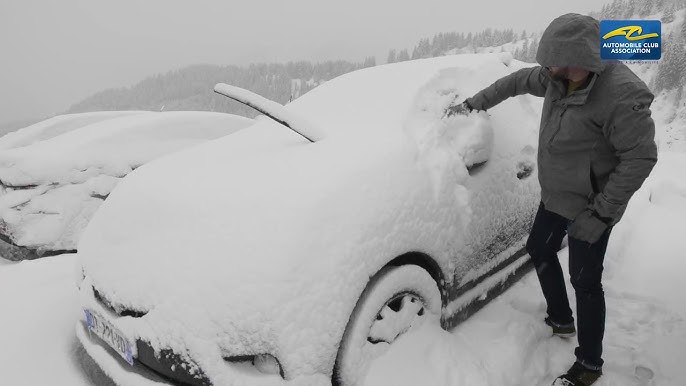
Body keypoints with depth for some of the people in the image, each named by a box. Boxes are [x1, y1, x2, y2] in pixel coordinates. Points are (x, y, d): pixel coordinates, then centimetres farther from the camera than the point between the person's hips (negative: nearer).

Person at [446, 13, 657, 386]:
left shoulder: (621, 95, -28)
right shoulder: (558, 78, -5)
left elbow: (640, 156, -25)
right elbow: (518, 80, 12)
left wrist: (600, 213, -24)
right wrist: (473, 104, 12)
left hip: (588, 208, -8)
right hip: (555, 196, 9)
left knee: (585, 281, 2)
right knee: (539, 250, 22)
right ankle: (561, 320, 45)